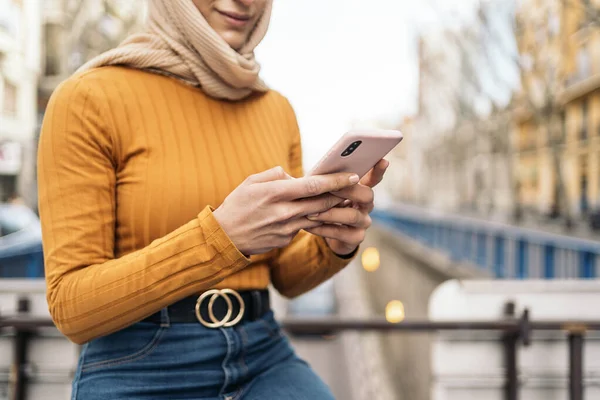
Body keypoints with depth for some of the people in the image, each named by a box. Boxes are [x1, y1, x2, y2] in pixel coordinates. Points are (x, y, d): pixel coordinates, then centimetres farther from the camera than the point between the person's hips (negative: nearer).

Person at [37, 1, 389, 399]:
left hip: (265, 357, 4)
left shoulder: (277, 110, 6)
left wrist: (335, 242, -10)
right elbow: (72, 307, -13)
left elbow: (286, 275, 11)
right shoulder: (91, 98, -9)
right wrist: (222, 234, -25)